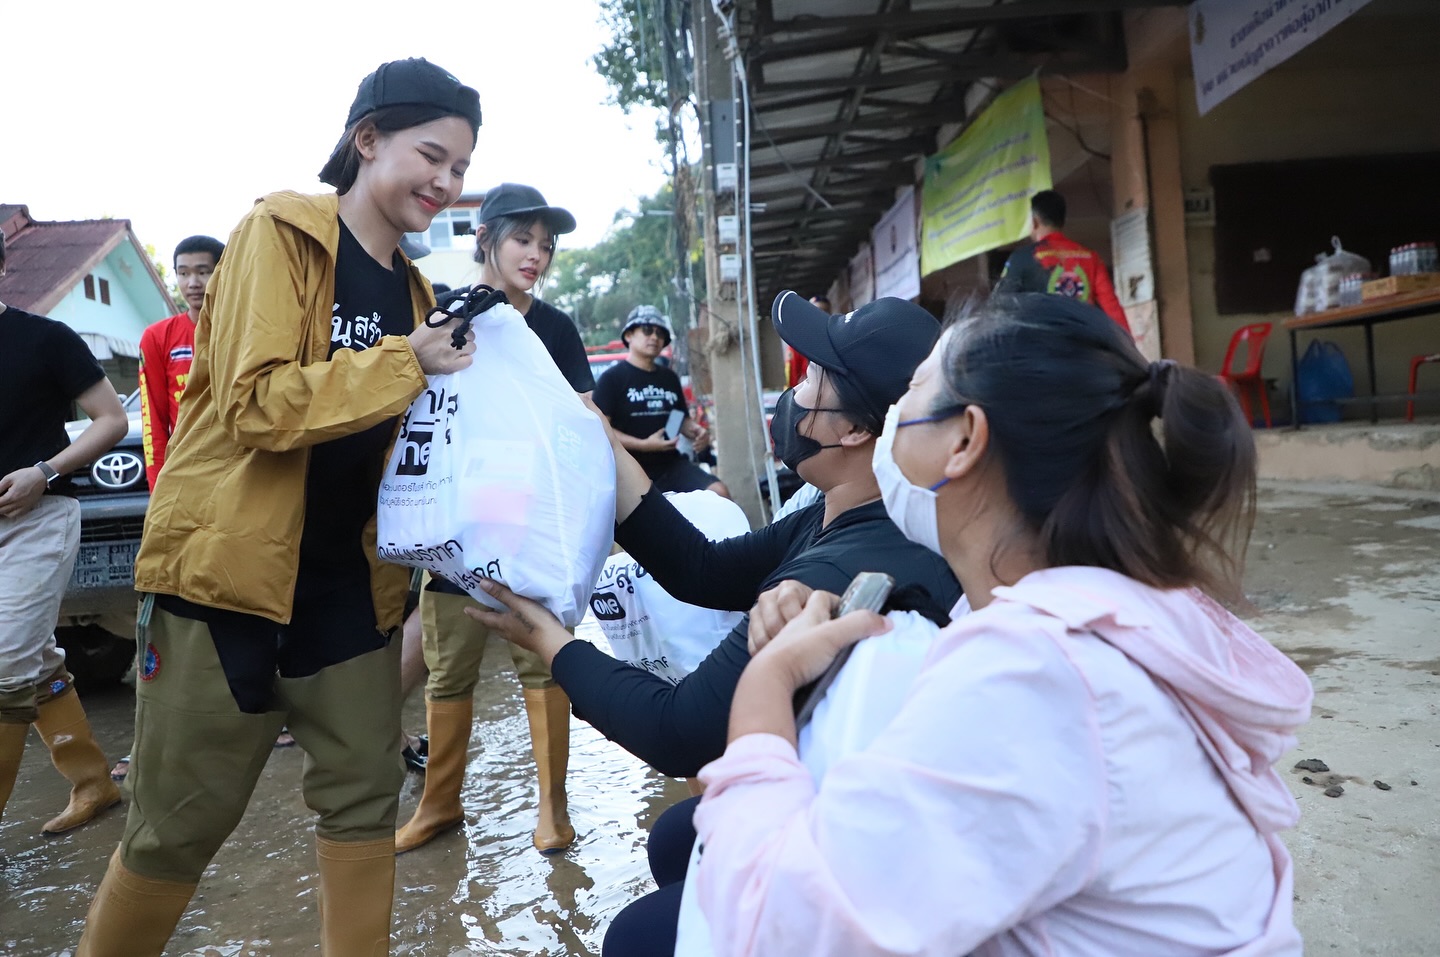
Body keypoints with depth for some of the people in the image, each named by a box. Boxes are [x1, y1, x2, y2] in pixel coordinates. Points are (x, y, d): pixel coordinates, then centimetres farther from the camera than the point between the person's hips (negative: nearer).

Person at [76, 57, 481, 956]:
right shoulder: (279, 232, -9)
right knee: (182, 823, 5)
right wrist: (407, 361, -21)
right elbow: (253, 402, -20)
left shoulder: (412, 287, 10)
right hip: (232, 570, -6)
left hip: (349, 583, 6)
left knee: (365, 796, 11)